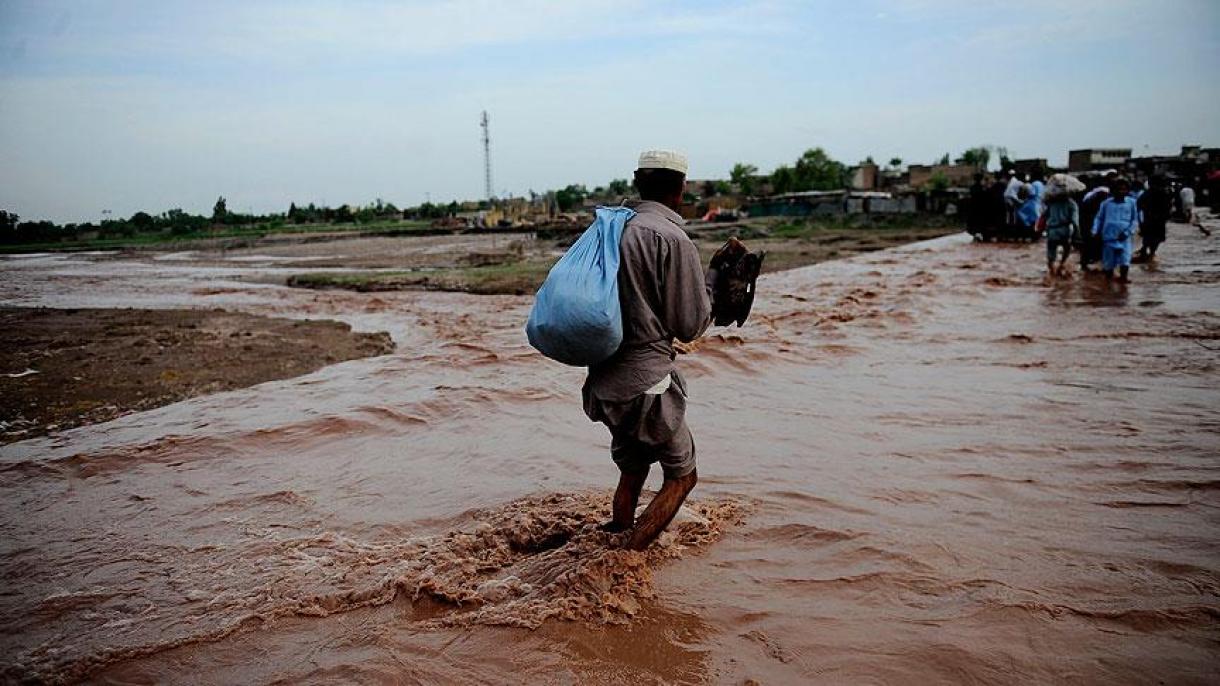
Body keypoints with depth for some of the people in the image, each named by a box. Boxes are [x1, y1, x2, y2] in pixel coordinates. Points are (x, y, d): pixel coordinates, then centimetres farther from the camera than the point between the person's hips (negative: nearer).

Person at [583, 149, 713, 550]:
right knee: (681, 476, 9)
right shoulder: (671, 238, -14)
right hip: (646, 385, -7)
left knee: (631, 471, 25)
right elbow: (690, 325, -9)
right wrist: (711, 278, 7)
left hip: (604, 382, 8)